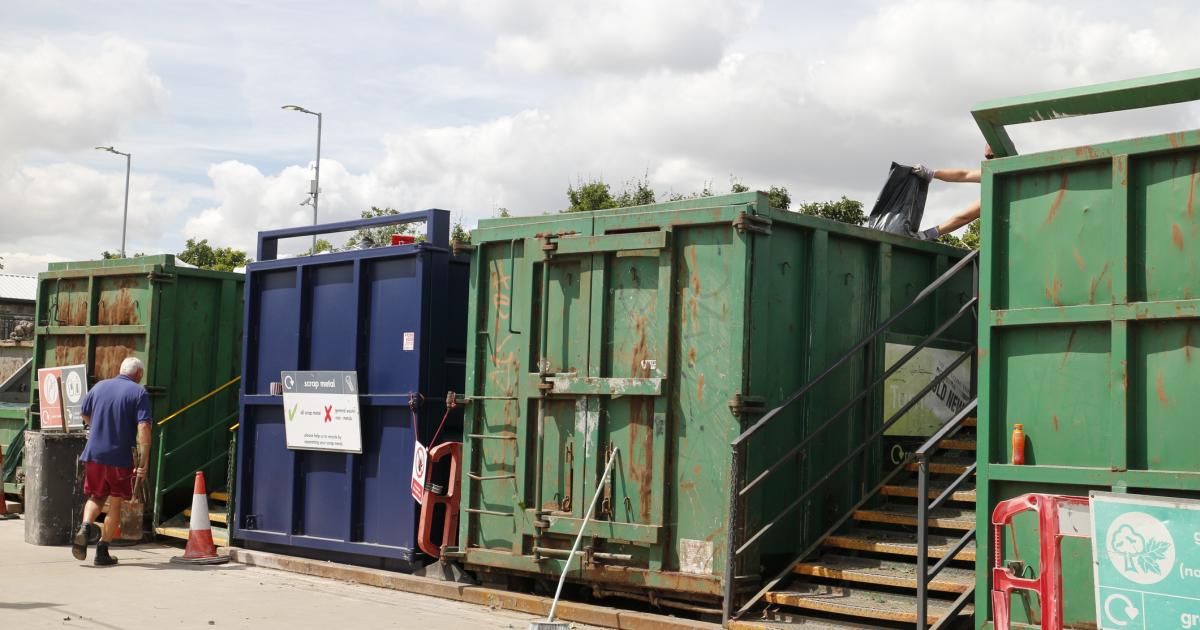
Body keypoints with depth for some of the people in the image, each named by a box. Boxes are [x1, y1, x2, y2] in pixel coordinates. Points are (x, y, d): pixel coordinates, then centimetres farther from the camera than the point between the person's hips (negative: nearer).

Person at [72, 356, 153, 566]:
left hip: (93, 454, 4)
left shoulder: (99, 386, 7)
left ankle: (85, 526, -9)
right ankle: (102, 551, 11)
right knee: (116, 502, 11)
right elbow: (144, 427, -16)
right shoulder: (139, 392, -7)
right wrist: (143, 464, -15)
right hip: (120, 457, -3)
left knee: (96, 497, 20)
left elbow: (85, 415, 22)